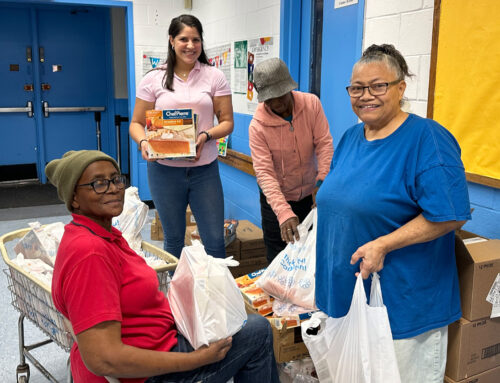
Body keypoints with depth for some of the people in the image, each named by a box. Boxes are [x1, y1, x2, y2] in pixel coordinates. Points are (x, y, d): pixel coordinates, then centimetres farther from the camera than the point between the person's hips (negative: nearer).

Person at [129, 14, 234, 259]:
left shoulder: (214, 77, 3)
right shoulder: (154, 79, 3)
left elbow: (227, 121, 2)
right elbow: (136, 123, 6)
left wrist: (206, 135, -17)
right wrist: (143, 142, -16)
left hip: (204, 168, 0)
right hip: (165, 169, 0)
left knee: (215, 240, 4)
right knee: (173, 239, 14)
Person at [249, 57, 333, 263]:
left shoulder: (312, 104, -11)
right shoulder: (257, 126, -19)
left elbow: (324, 143, -13)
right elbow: (264, 173, -25)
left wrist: (322, 180, -29)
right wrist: (284, 213, -36)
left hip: (310, 194, 2)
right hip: (276, 198, -2)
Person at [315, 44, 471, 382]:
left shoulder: (428, 139, -17)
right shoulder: (350, 137, 7)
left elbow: (449, 215, -22)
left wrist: (382, 245, -25)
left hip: (404, 302, -7)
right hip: (346, 293, 7)